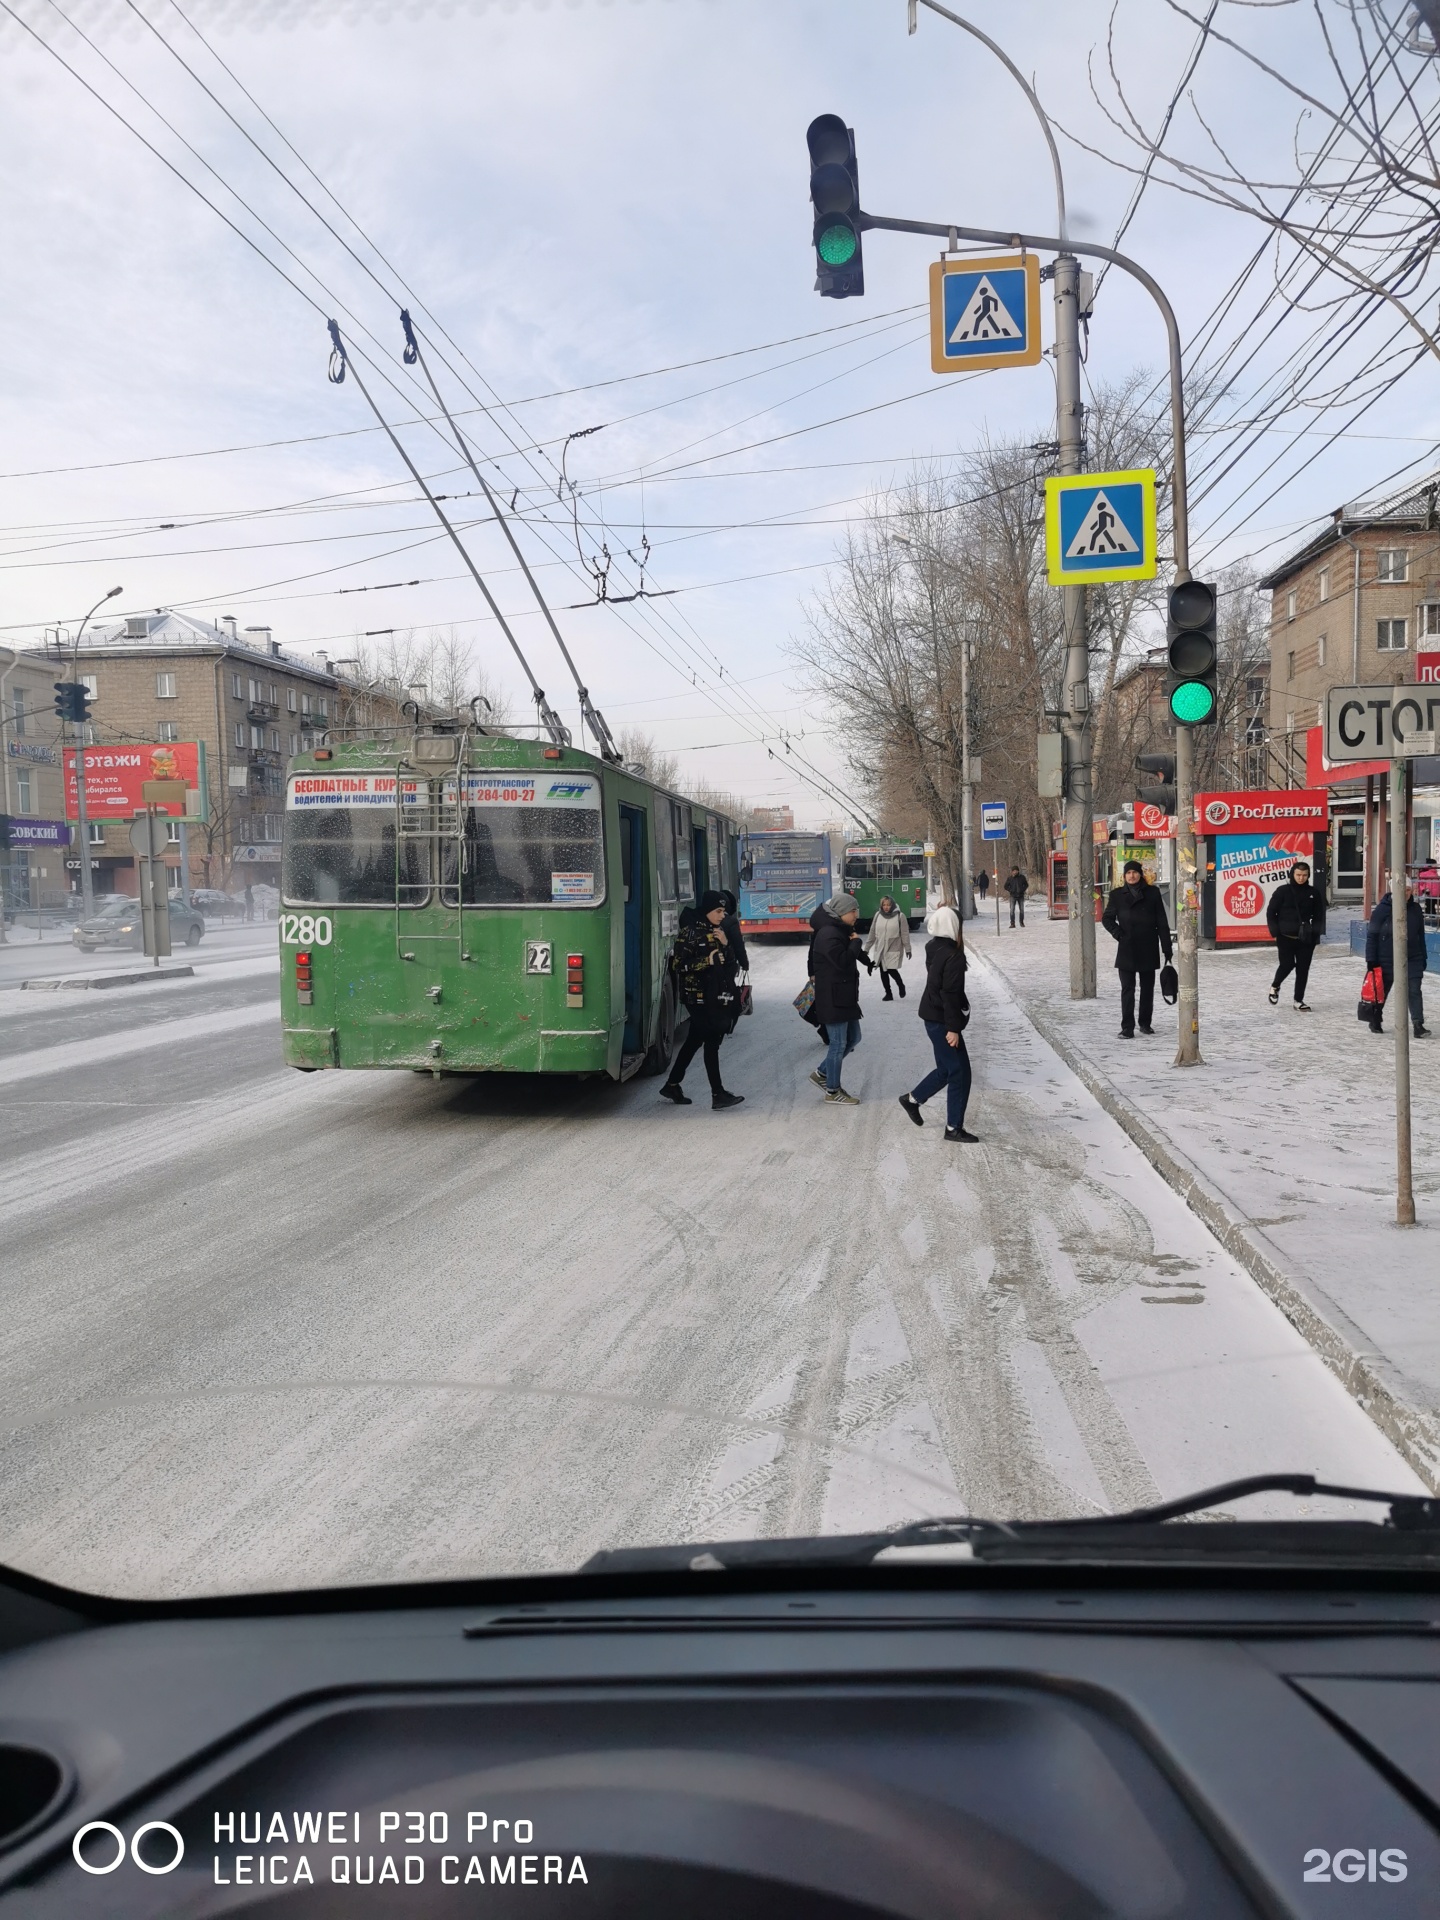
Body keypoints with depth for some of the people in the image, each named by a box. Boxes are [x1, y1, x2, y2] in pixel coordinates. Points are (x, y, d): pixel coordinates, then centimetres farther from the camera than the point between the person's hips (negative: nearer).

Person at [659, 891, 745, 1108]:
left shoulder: (715, 931, 14)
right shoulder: (690, 932, -10)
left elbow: (729, 964, 15)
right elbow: (680, 965, -15)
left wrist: (725, 945, -3)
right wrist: (707, 961, -21)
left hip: (716, 995, 8)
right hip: (699, 995, -8)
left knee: (694, 1041, 13)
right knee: (711, 1043, -9)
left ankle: (672, 1086, 23)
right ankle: (718, 1094, -8)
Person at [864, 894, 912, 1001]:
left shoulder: (899, 916, -8)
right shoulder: (878, 915, 3)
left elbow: (905, 934, -6)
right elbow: (872, 933, 8)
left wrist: (907, 949, -6)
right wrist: (867, 948, 8)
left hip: (894, 949, -4)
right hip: (880, 949, 4)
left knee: (891, 970, -10)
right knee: (883, 972, 6)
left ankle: (901, 986, 19)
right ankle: (888, 993, 20)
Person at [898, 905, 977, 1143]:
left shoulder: (934, 947, 3)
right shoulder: (953, 956, -22)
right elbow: (950, 994, -24)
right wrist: (953, 1028, -22)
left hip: (932, 1016, 10)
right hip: (941, 1020, -10)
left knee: (947, 1069, 22)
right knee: (959, 1072, -2)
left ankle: (913, 1098, 33)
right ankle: (954, 1128, 3)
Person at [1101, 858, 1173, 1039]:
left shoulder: (1152, 893, 3)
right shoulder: (1117, 895, 4)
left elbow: (1162, 922, 3)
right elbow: (1106, 918, 12)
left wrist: (1167, 948, 0)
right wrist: (1117, 933, -6)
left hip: (1148, 949, 1)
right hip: (1126, 950, -1)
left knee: (1147, 988, 10)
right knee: (1127, 989, -3)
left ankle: (1145, 1023, 24)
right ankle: (1127, 1028, -1)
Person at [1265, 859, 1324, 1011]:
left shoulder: (1313, 892, 4)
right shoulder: (1283, 891, -4)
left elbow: (1319, 915, 12)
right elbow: (1271, 913, -1)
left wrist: (1315, 933, 1)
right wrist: (1275, 932, -8)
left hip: (1306, 939, 3)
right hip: (1286, 937, -3)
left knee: (1303, 969, 2)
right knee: (1287, 965, -7)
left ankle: (1298, 1001, 10)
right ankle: (1275, 986, 24)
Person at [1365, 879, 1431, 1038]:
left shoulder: (1415, 909, 4)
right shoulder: (1383, 909, -10)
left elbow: (1421, 935, 12)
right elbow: (1371, 935, -8)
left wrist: (1423, 958, 12)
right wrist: (1371, 960, -11)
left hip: (1412, 960, 3)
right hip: (1386, 960, -3)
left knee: (1415, 991, -8)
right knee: (1381, 991, 12)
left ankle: (1418, 1025, -10)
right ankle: (1375, 1022, 31)